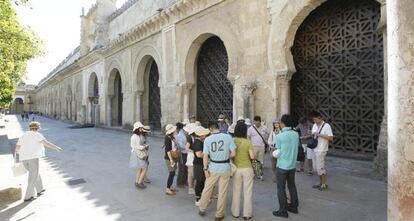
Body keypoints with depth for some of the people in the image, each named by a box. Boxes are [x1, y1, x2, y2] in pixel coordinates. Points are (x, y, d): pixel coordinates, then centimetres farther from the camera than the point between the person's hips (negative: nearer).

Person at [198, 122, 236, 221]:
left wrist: (205, 169, 0)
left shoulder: (207, 139, -7)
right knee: (222, 192, 12)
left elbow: (205, 156, -9)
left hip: (213, 168, 1)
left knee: (207, 189, 19)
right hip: (225, 168, 0)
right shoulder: (228, 137, -9)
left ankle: (202, 209, 35)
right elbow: (233, 154, -9)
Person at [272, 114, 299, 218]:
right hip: (293, 165, 6)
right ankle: (294, 206, 32)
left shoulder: (279, 136, -18)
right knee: (292, 186, 19)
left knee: (281, 188, 6)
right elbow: (296, 148, 5)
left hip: (282, 166, -5)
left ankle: (283, 211, 12)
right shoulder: (296, 134, -3)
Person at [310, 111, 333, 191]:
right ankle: (320, 183, 24)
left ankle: (324, 184, 11)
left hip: (321, 150, -7)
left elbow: (331, 138, -15)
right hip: (315, 149, 7)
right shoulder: (314, 125, 10)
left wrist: (320, 135, -20)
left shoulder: (326, 126, -11)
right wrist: (312, 134, -1)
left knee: (320, 167, -3)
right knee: (317, 167, 13)